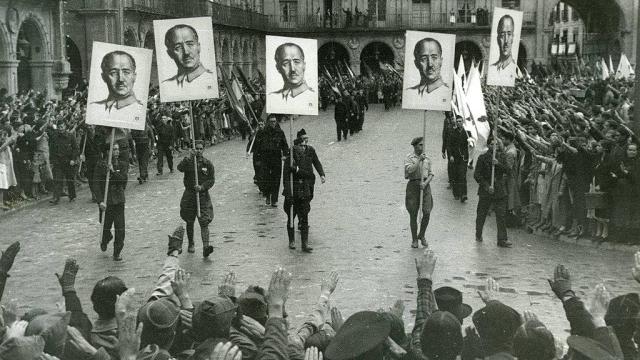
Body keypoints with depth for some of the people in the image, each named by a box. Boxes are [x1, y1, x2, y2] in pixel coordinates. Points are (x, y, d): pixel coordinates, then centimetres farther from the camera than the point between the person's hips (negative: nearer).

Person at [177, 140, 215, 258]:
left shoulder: (207, 163, 2)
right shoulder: (188, 161, -1)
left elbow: (212, 180, 1)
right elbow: (180, 168, -22)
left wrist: (202, 187, -15)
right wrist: (189, 158, -32)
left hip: (203, 195, -1)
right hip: (189, 195, 1)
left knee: (204, 222, -12)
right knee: (190, 222, 14)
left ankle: (206, 247, -20)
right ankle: (191, 244, 32)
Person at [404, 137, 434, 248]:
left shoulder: (427, 158, 11)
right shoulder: (409, 158, 0)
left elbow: (430, 174, 8)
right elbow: (409, 170, -17)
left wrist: (425, 183, -10)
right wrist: (419, 160, -16)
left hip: (425, 185, 3)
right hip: (413, 185, -2)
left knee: (427, 213, -7)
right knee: (413, 214, 2)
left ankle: (421, 236, 15)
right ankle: (414, 239, 16)